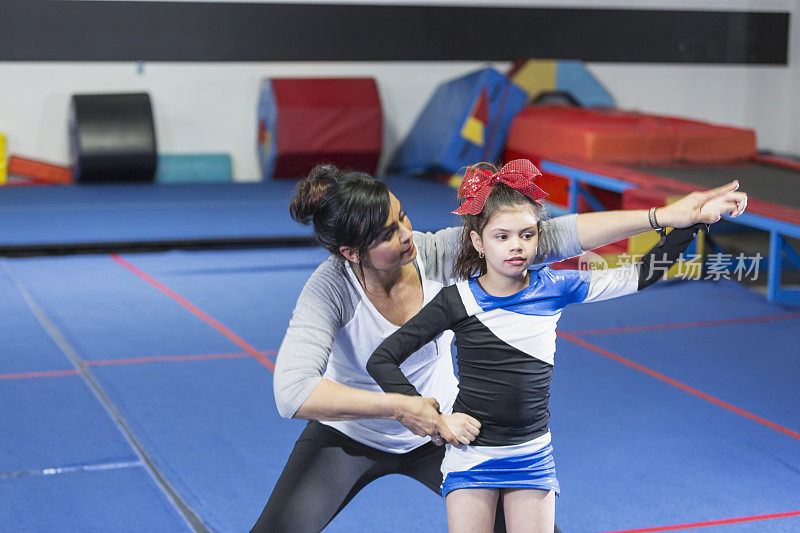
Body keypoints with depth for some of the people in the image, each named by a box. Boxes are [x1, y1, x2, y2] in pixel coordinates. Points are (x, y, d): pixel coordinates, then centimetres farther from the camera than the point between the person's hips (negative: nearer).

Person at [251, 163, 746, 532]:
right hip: (350, 433, -2)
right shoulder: (331, 289, -30)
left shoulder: (436, 254, -23)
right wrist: (399, 407, -42)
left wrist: (662, 216, -30)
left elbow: (550, 237, -26)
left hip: (439, 426, 3)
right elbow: (294, 391, -41)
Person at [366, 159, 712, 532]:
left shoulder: (552, 289, -3)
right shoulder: (457, 301, -10)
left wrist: (691, 222, -9)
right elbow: (382, 361, -7)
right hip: (471, 451, -2)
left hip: (533, 455, 2)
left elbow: (640, 275, -2)